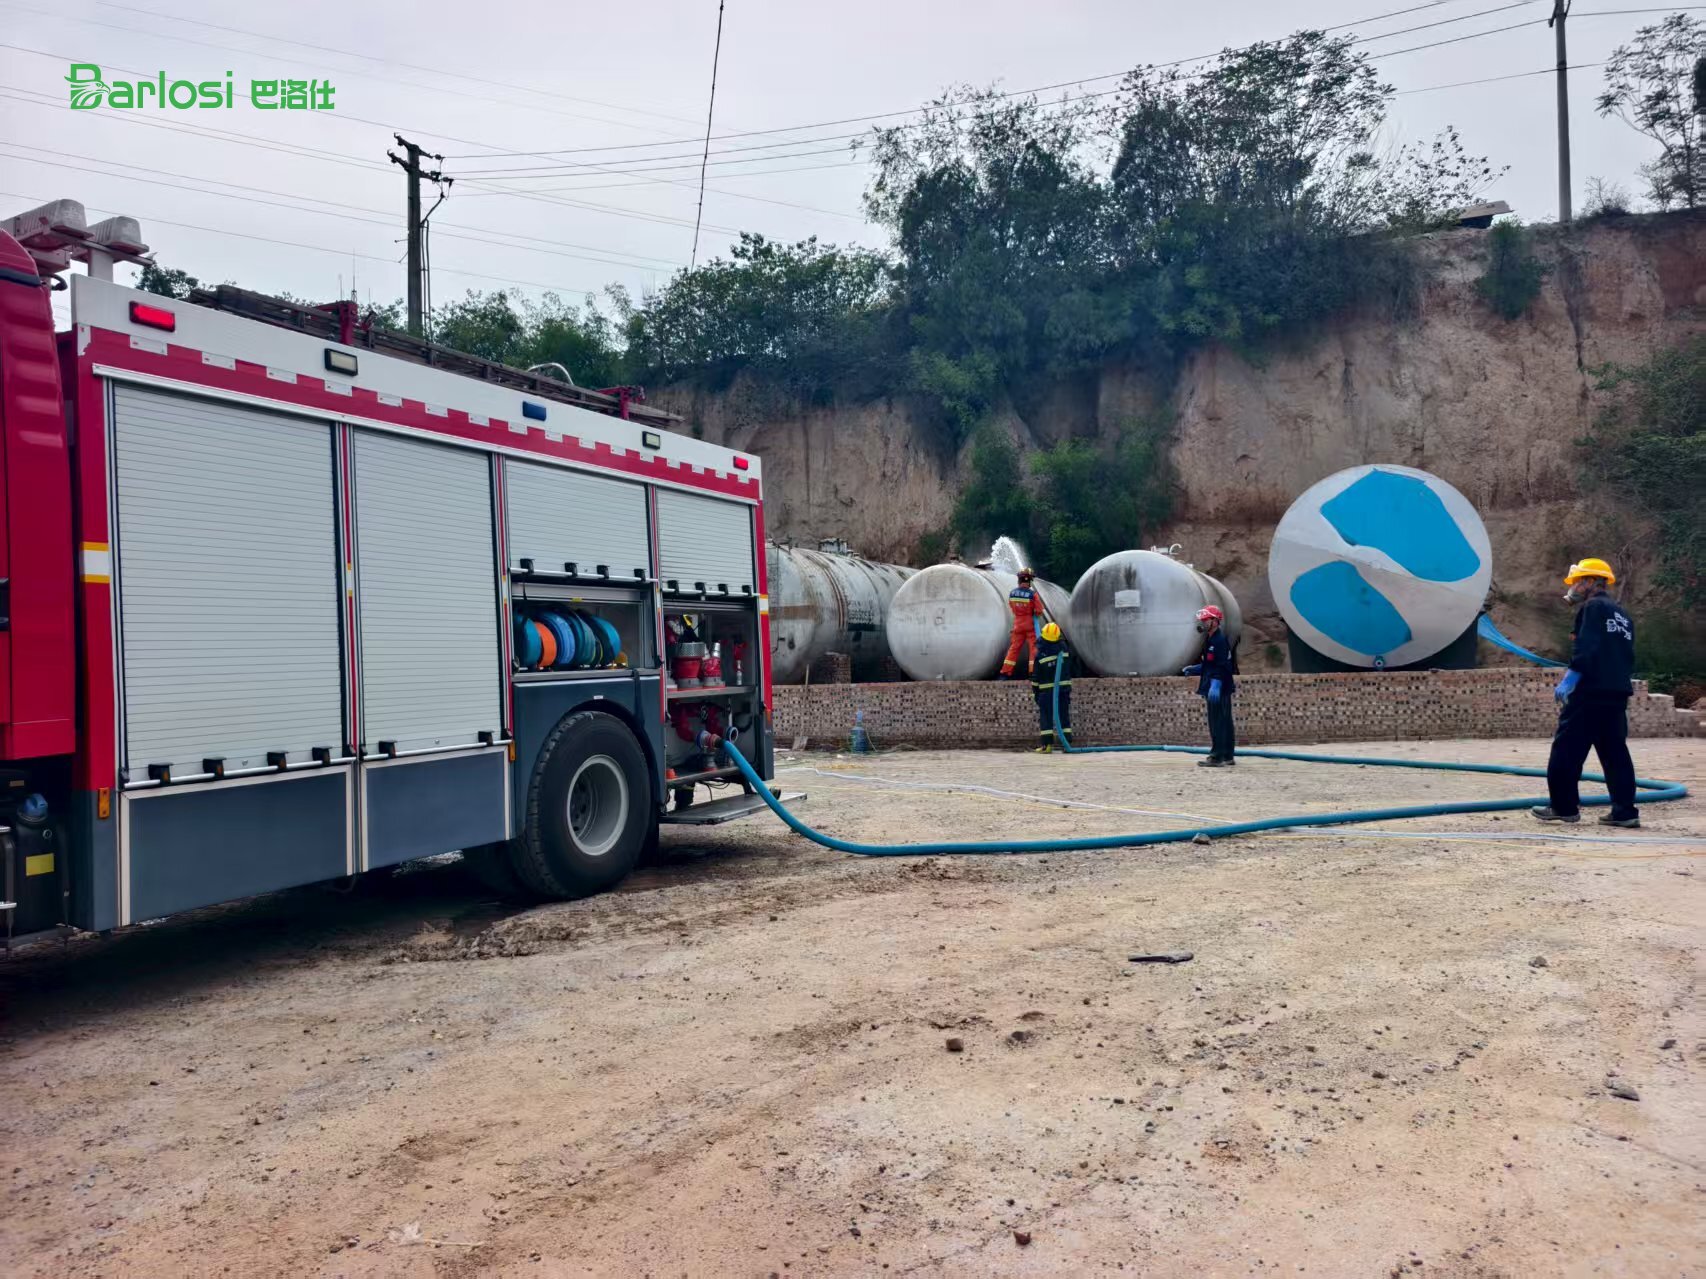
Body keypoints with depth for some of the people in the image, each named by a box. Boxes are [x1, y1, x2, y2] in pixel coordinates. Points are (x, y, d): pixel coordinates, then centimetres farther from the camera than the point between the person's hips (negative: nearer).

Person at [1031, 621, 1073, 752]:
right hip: (1064, 687, 3)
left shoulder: (1040, 655, -12)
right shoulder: (1064, 649, -2)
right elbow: (1070, 667, 11)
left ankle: (1047, 744, -3)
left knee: (1046, 716, 2)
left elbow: (1035, 676, -6)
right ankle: (1067, 742, 5)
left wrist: (1035, 691, 4)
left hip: (1047, 690, -3)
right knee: (1064, 715, 8)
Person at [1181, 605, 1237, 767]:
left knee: (1217, 724, -9)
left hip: (1219, 689, -10)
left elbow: (1223, 667, -21)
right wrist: (1193, 669, 14)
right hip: (1216, 689, 10)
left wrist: (1216, 685, -29)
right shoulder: (1210, 641, 17)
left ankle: (1217, 757, -8)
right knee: (1225, 723, 13)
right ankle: (1227, 757, 18)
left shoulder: (1220, 641, -14)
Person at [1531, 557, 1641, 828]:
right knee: (1615, 753, 9)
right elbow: (1628, 657, 22)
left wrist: (1570, 678, -20)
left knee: (1567, 750, -2)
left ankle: (1564, 807, 2)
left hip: (1590, 693, -9)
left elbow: (1586, 648, -19)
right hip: (1618, 694, 9)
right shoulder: (1621, 614, 21)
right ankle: (1625, 811, 7)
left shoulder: (1593, 607, -6)